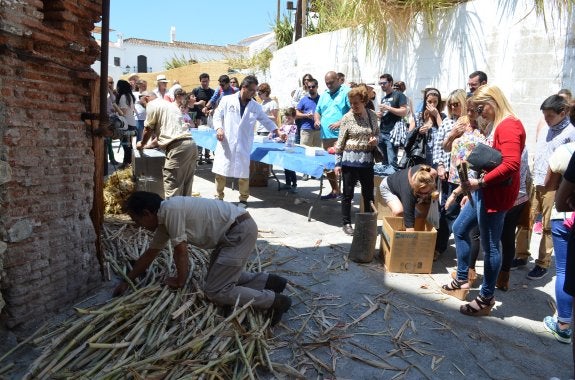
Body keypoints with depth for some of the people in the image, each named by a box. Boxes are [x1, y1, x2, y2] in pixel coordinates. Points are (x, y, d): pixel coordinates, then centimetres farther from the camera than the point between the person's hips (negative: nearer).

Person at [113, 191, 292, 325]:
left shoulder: (170, 209, -18)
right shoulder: (163, 219, 11)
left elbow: (181, 251, -14)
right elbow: (150, 254, 23)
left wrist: (180, 282, 2)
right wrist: (127, 281, 29)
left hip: (241, 231, -10)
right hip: (231, 233, 10)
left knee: (215, 291, -7)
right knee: (221, 277, 18)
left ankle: (274, 300, -4)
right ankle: (267, 280, 19)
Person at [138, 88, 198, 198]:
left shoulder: (152, 105, 6)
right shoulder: (171, 106, 31)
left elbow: (148, 129, 9)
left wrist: (142, 144, 27)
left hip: (177, 147, -8)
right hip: (191, 144, 9)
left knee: (172, 188, -7)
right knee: (186, 185, 14)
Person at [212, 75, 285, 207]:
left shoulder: (255, 106, 7)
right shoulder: (227, 100, 2)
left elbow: (266, 121, 13)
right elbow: (217, 115, 4)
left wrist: (278, 132, 3)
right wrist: (219, 128, -14)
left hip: (244, 145, 1)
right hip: (226, 143, -1)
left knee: (243, 173, 3)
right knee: (220, 172, 5)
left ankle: (243, 199, 21)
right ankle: (219, 197, 23)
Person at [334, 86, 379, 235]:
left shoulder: (372, 116, 2)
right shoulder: (347, 118, -7)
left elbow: (377, 132, 18)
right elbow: (340, 142, -5)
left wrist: (376, 139, -6)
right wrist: (337, 163, -7)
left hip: (367, 161, 3)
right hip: (350, 160, -3)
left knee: (368, 193, 11)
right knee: (348, 194, 5)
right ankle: (346, 223, 18)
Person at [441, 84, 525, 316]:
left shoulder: (509, 126, -16)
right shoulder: (496, 125, 16)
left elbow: (511, 164, -27)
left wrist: (480, 182, -25)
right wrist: (472, 184, 11)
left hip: (496, 194, -11)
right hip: (483, 191, 11)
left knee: (489, 246, 0)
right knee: (459, 229, 19)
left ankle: (486, 299, 16)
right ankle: (462, 282, 33)